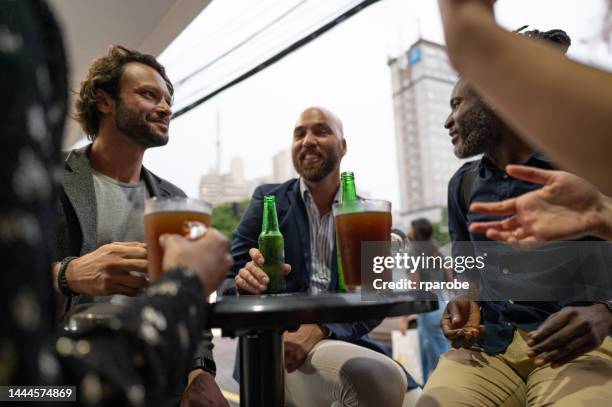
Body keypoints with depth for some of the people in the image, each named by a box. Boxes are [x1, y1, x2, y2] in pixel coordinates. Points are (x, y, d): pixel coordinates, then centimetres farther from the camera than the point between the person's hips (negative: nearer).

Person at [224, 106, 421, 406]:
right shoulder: (267, 200, 2)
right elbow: (228, 283, 0)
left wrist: (319, 329, -21)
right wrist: (247, 283, -24)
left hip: (343, 342, 3)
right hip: (274, 348, -3)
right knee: (386, 379, -26)